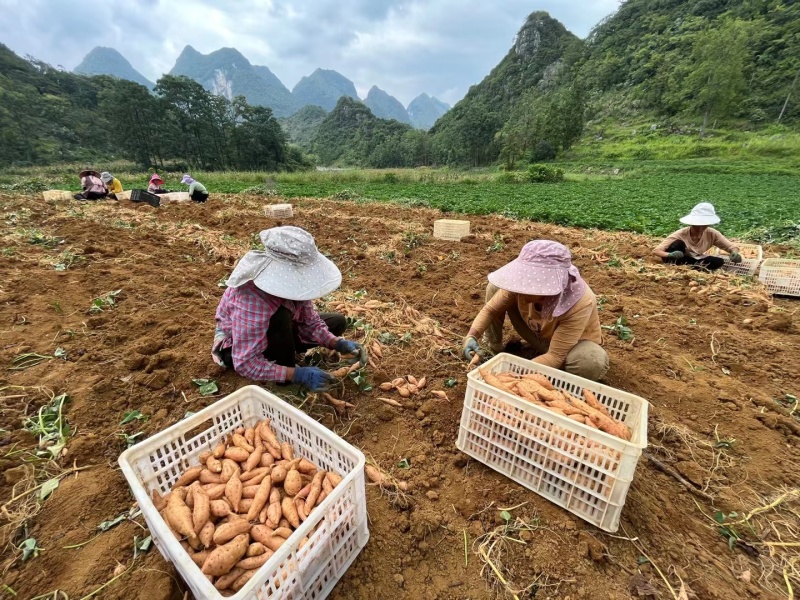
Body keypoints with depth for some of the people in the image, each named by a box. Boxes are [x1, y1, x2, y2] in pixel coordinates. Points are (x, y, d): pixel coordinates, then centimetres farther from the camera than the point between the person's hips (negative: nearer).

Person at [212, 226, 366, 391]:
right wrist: (296, 374, -42)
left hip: (275, 334, 6)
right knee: (280, 316, -39)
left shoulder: (292, 282, -21)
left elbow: (311, 322, -11)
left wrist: (338, 344, -26)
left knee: (338, 322, -3)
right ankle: (287, 379, -15)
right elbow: (246, 363, -37)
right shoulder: (252, 300, -40)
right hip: (235, 349, -6)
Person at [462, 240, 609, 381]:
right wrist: (472, 336, -32)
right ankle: (493, 344, 7)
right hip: (539, 336, 3)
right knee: (495, 287, -14)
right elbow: (490, 309, -16)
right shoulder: (526, 284, -28)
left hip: (572, 344, -3)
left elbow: (555, 357, -35)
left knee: (592, 363, -40)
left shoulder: (580, 303, -39)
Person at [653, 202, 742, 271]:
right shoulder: (681, 234, -26)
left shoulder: (711, 234, -15)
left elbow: (731, 247, -8)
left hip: (691, 261, 4)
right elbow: (656, 251, -33)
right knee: (678, 244, -32)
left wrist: (735, 253, -32)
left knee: (719, 261, -21)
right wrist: (670, 255, -53)